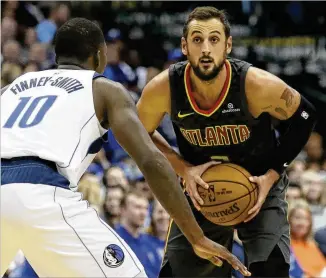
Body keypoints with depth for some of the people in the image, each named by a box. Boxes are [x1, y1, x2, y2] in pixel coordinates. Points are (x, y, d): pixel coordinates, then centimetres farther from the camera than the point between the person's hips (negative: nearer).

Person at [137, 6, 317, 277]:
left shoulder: (257, 85, -28)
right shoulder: (163, 89, -23)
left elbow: (302, 118, -8)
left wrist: (272, 174, -14)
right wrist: (184, 169, -16)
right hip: (201, 188, 2)